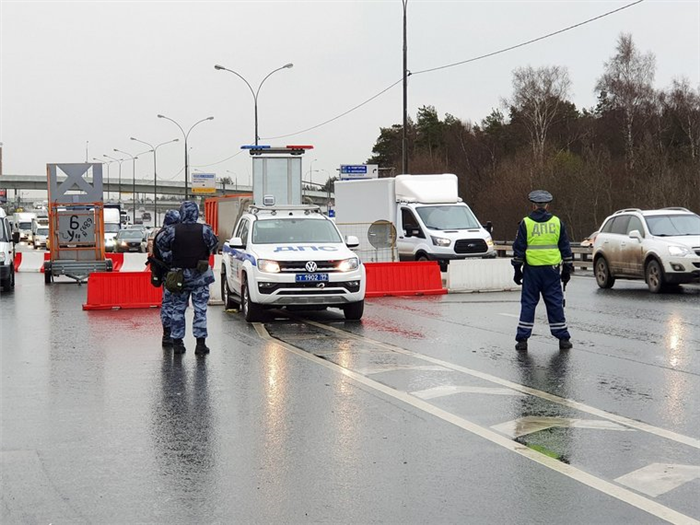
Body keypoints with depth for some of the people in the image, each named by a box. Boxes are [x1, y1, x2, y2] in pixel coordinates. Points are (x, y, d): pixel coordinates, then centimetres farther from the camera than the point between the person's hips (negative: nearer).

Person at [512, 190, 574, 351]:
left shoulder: (525, 223, -2)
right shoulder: (557, 223, 4)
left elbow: (519, 249, -1)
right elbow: (565, 248, 8)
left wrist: (517, 269, 6)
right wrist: (567, 269, 15)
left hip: (532, 269, -1)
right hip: (551, 270, 1)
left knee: (528, 303, 5)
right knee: (555, 303, 7)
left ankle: (522, 339, 2)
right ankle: (563, 339, 8)